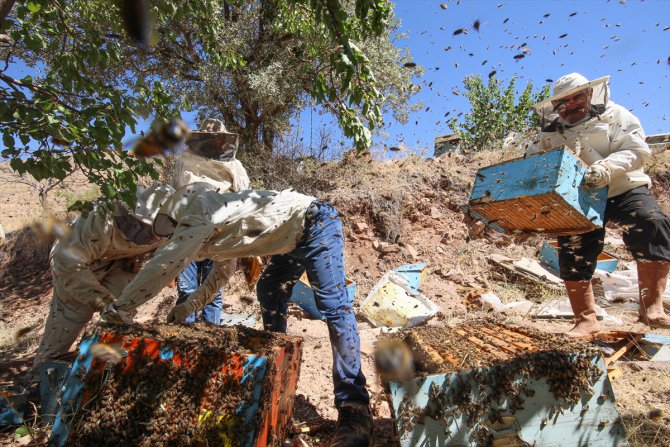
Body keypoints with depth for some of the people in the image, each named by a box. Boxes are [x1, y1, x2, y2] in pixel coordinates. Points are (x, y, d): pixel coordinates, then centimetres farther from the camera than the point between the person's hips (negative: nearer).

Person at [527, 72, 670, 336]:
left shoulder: (613, 115, 4)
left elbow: (637, 149, -9)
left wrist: (607, 167, -30)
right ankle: (586, 320, 8)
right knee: (573, 255, -6)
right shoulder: (550, 135, 9)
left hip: (624, 191, -2)